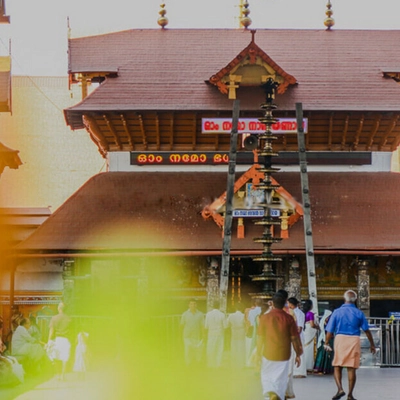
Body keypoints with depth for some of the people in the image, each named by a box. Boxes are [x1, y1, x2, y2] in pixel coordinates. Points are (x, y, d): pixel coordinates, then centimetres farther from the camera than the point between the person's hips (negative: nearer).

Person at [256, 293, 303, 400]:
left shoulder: (265, 318, -6)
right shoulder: (289, 319, -5)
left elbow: (260, 338, -1)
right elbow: (294, 339, -2)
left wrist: (259, 354, 9)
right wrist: (298, 354, 8)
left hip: (268, 354, 0)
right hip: (283, 355, 0)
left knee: (267, 378, 15)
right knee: (281, 380, 7)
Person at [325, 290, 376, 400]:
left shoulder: (337, 312, 0)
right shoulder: (359, 313, 3)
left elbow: (329, 330, 0)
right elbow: (366, 330, 8)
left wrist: (327, 343, 12)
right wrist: (372, 344, 19)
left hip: (340, 339, -1)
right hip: (354, 340, 1)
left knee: (337, 366, 9)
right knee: (351, 368, 5)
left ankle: (340, 389, -10)